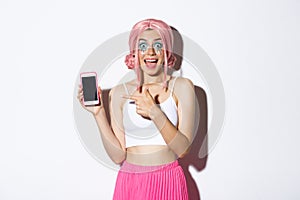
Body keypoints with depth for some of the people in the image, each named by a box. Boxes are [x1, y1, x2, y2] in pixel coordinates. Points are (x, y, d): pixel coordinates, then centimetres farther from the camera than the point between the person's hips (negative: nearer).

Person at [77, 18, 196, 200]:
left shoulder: (181, 87, -4)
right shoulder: (119, 93, -1)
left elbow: (182, 148, -10)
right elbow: (118, 155, -4)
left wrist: (155, 113, -22)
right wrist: (98, 113, -12)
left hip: (168, 183, -1)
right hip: (129, 183, 1)